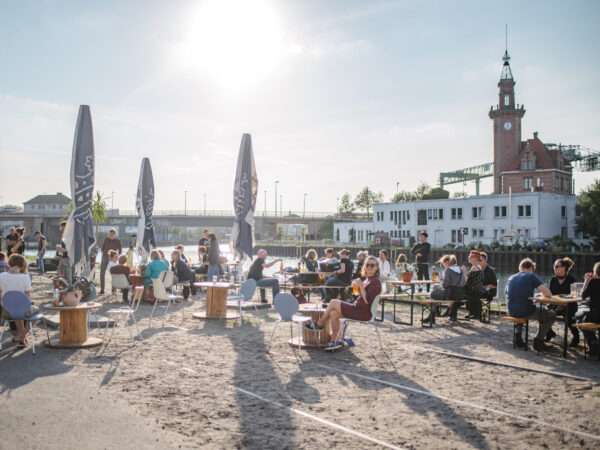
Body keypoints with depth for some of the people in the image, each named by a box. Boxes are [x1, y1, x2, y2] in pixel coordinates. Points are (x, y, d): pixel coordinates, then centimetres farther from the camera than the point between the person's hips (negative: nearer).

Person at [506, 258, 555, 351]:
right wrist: (544, 294, 14)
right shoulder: (531, 276, -2)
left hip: (512, 312, 6)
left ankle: (518, 337, 28)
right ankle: (538, 341, 12)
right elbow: (548, 293, -9)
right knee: (551, 314, 18)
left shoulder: (511, 278, 14)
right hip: (526, 311, -6)